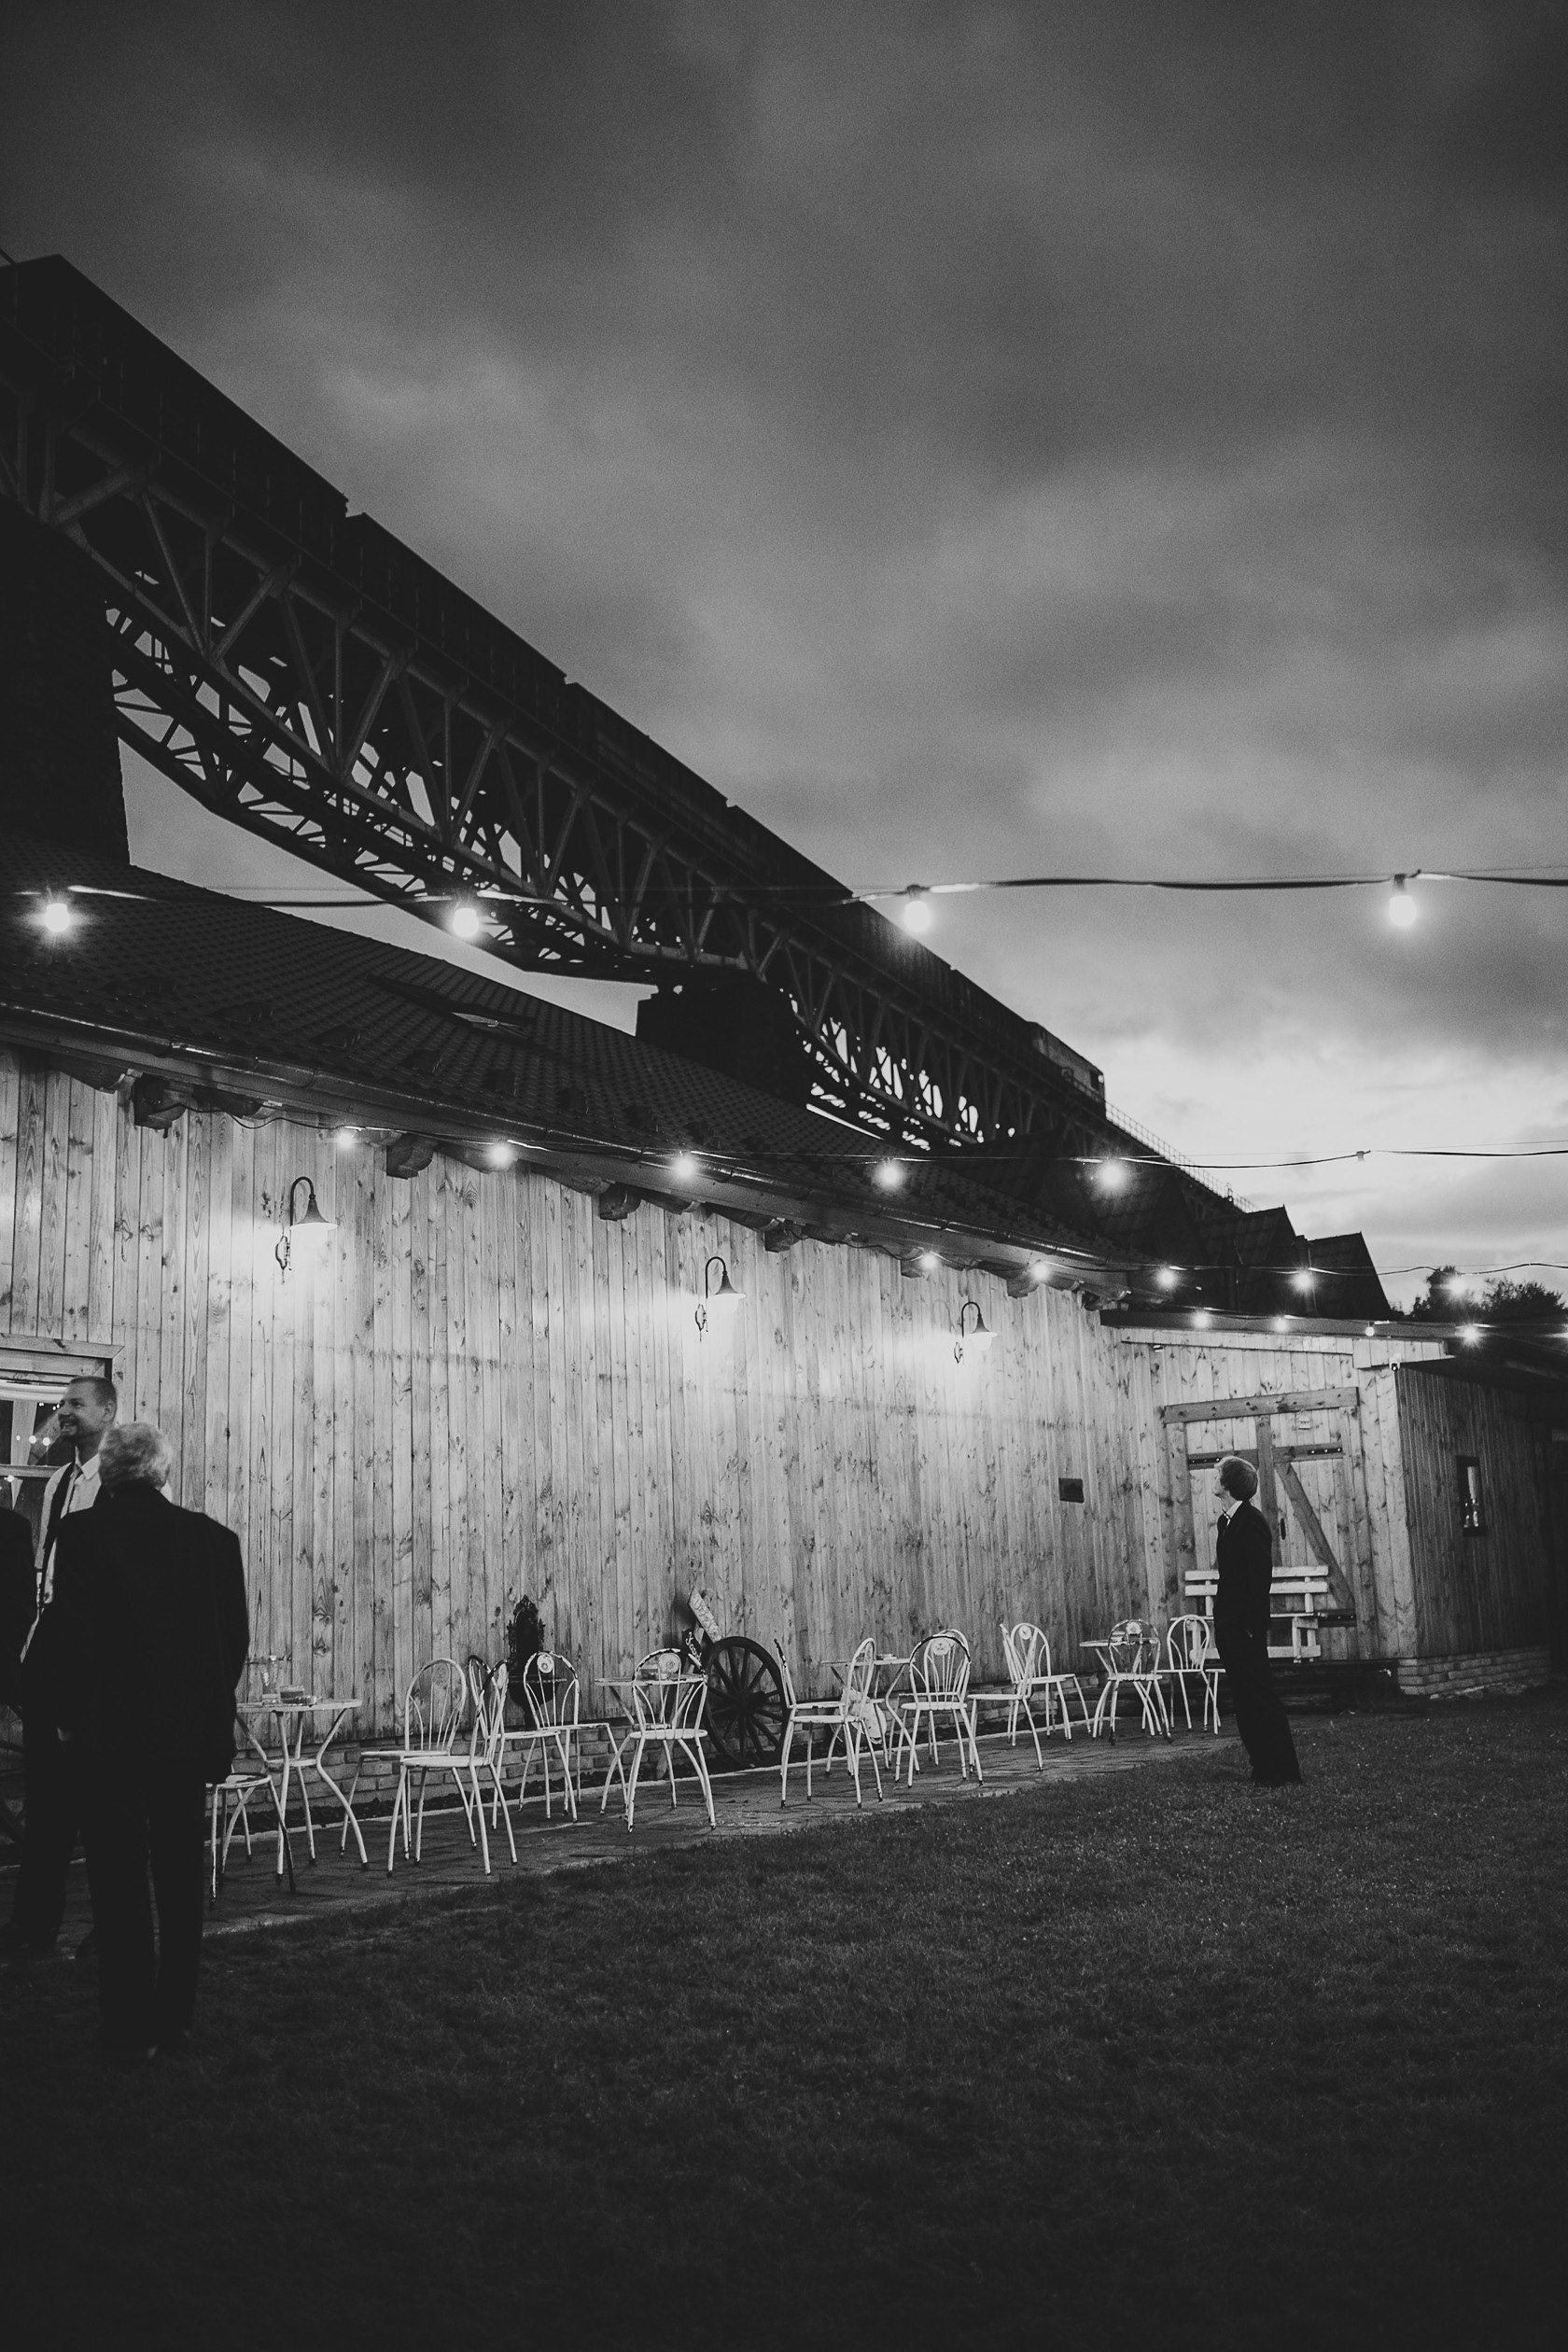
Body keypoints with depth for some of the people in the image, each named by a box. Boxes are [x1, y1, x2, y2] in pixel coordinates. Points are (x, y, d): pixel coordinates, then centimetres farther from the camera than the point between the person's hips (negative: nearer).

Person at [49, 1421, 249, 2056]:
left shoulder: (82, 1534, -10)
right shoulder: (212, 1537, -2)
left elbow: (70, 1635, -12)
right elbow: (236, 1637, 2)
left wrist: (74, 1717, 1)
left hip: (108, 1737, -3)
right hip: (189, 1735, 3)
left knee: (117, 1883, 6)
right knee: (180, 1880, 14)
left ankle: (129, 2027, 9)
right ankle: (174, 2020, 22)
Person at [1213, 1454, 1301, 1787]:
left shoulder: (1251, 1522, -14)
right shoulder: (1227, 1521, 14)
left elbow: (1261, 1577, -18)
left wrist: (1255, 1627, -20)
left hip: (1245, 1626, -9)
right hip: (1229, 1626, 9)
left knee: (1260, 1698, -4)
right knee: (1245, 1700, 11)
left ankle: (1280, 1770, 2)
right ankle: (1264, 1768, 16)